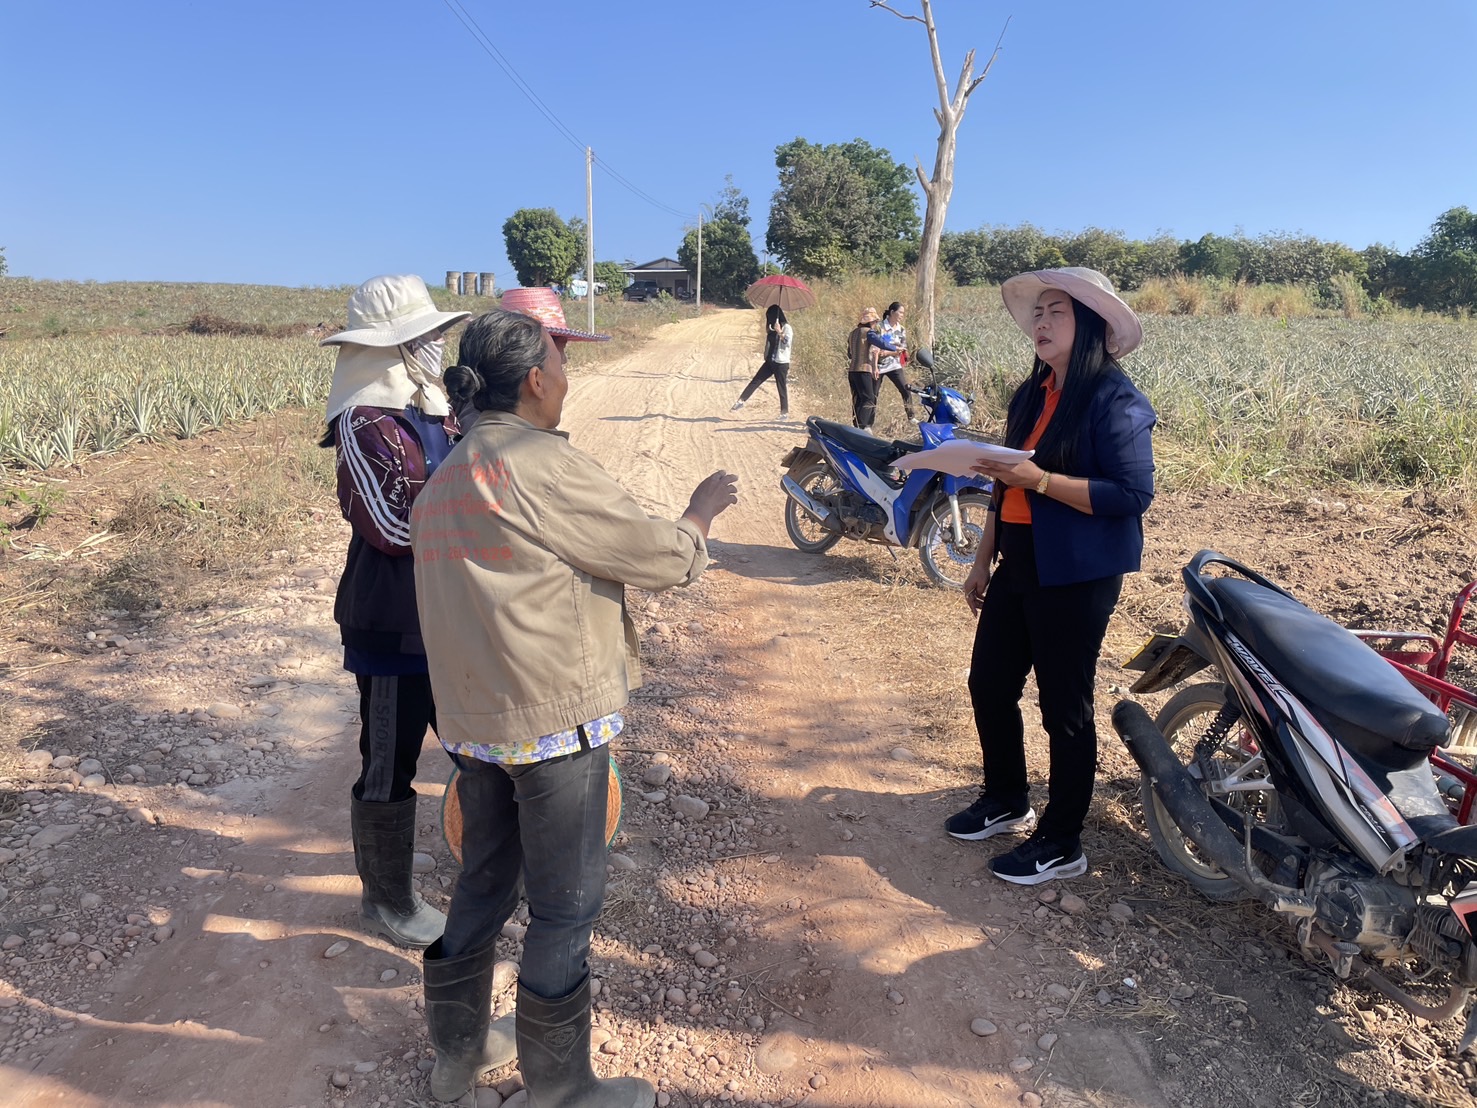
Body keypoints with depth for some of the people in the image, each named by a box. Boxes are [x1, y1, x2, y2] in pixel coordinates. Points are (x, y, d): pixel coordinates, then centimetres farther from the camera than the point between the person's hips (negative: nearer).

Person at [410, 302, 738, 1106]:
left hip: (472, 718, 9)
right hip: (554, 719, -8)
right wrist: (702, 510, 5)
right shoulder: (543, 465, -17)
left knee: (483, 882, 22)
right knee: (565, 907, 6)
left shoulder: (445, 477, 9)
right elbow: (663, 558, -14)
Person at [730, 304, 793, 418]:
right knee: (756, 381, 3)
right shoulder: (774, 329, 14)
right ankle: (741, 401, 3)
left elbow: (787, 342, -22)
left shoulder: (787, 327, -8)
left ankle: (785, 412, 8)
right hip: (770, 361, 8)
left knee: (782, 388, -1)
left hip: (781, 363, -7)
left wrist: (779, 332, -29)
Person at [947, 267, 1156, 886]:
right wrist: (983, 561, 14)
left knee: (1064, 708, 3)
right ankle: (1006, 802, 37)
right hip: (1019, 569, 8)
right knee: (989, 685, 15)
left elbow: (1133, 493, -21)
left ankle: (1061, 845, 20)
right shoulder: (1032, 394, 11)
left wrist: (1040, 479, -26)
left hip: (1077, 578, -8)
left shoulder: (1114, 399, -13)